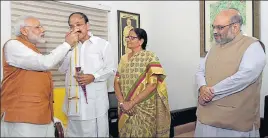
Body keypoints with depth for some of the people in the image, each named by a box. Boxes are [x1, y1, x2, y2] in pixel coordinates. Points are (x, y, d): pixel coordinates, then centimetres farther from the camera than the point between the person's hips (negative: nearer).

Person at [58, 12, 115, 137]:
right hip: (74, 98, 4)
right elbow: (62, 69, 5)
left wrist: (93, 76, -19)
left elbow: (111, 69, -2)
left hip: (95, 100, -4)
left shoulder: (103, 44, -2)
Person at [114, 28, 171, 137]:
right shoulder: (124, 58, 6)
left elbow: (152, 85, -17)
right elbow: (117, 82, 4)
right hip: (126, 110, 5)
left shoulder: (150, 57, -9)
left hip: (144, 109, -4)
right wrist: (122, 102, -11)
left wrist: (132, 103, -18)